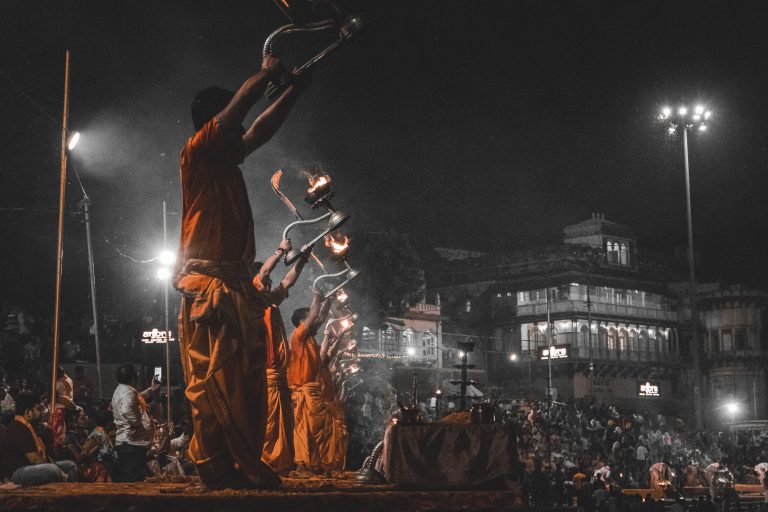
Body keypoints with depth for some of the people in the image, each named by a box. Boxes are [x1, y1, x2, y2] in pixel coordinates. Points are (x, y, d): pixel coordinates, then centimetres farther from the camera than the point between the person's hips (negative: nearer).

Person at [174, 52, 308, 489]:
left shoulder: (227, 160, 22)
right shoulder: (198, 151, -1)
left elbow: (261, 129, 33)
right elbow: (241, 102, -9)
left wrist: (295, 90, 34)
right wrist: (268, 72, 4)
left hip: (238, 284, 9)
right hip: (209, 285, -9)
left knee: (245, 380, 4)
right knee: (214, 378, -12)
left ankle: (242, 465, 3)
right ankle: (217, 465, -13)